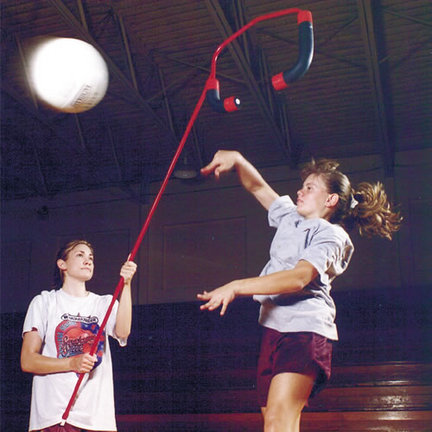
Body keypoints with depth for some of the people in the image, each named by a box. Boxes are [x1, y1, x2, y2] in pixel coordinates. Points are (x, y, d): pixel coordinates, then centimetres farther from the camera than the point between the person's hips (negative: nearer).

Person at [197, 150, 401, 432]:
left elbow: (299, 277, -20)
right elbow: (258, 187, 27)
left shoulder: (331, 234, -4)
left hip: (304, 327, -8)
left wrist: (236, 287, -24)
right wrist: (237, 160, 6)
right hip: (275, 326, 8)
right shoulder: (291, 217, 21)